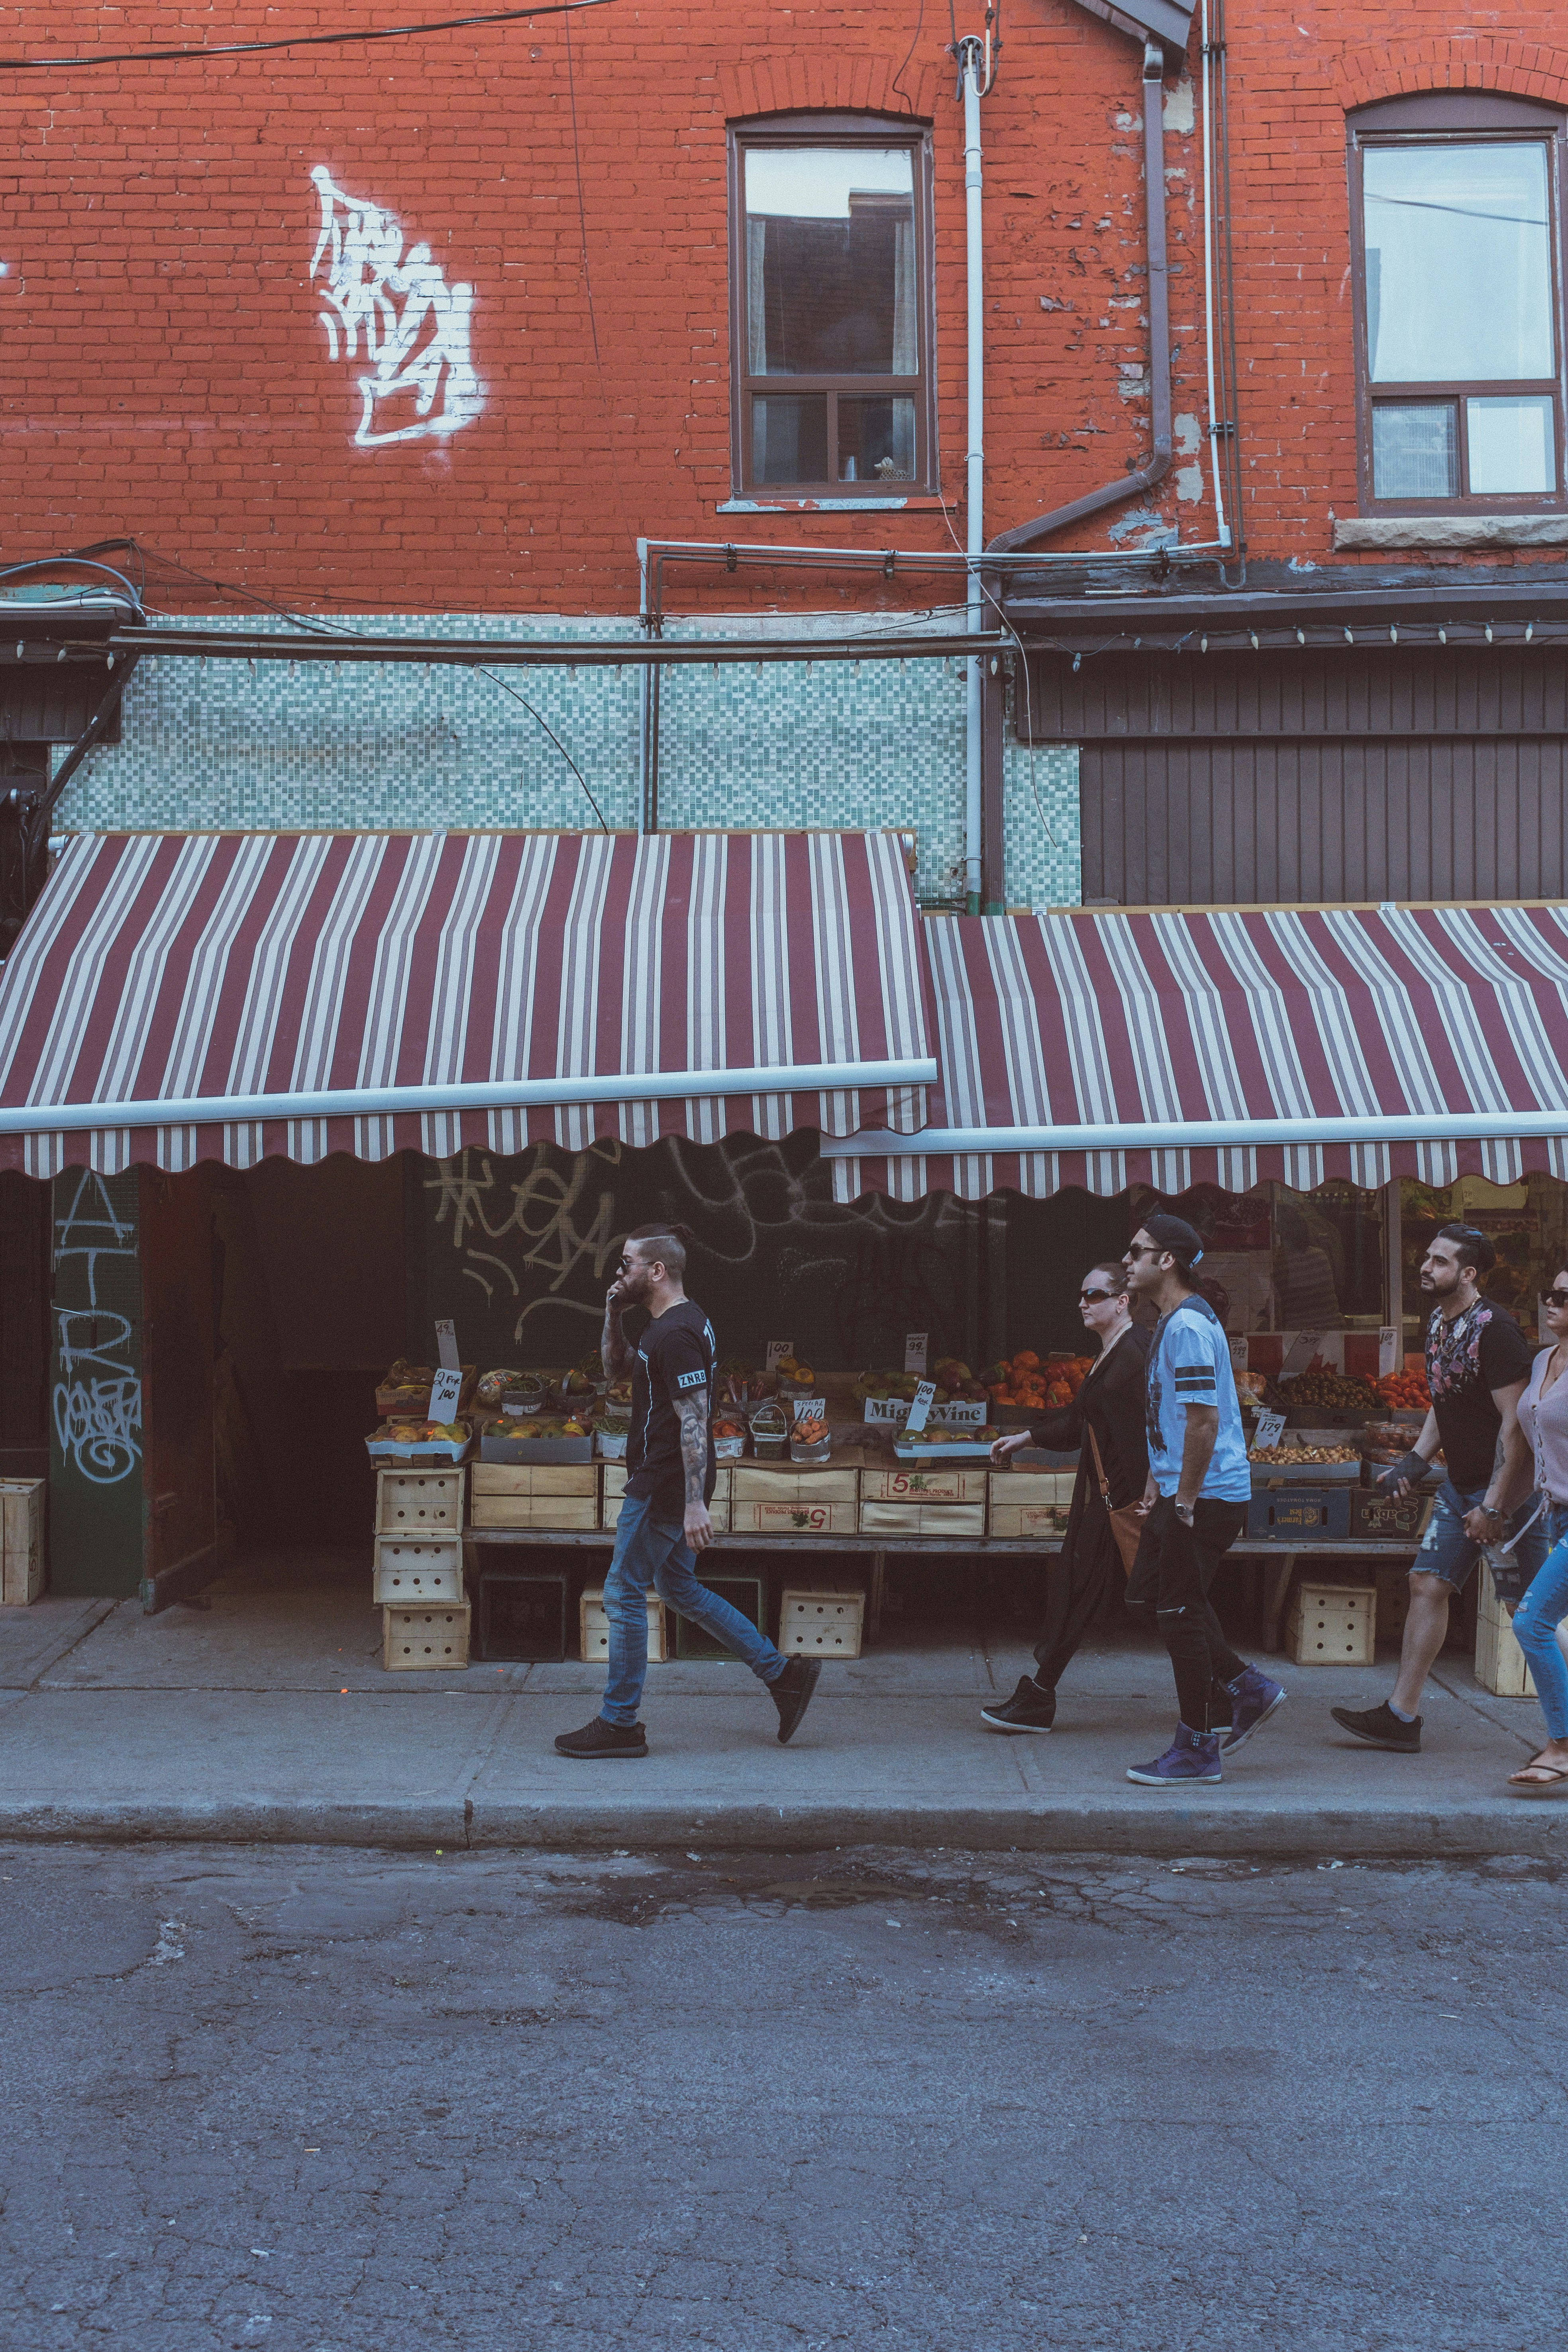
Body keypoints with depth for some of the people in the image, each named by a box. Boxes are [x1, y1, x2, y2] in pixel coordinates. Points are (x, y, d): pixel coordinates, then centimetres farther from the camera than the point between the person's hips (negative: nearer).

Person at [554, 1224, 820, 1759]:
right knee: (679, 1589, 17)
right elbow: (617, 1369, 26)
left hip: (664, 1488, -11)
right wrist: (612, 1316, 9)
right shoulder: (670, 1324, 13)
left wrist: (694, 1505, -28)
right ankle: (783, 1674, 18)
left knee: (624, 1595, -1)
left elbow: (693, 1422, -25)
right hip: (662, 1484, 11)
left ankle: (620, 1724, 8)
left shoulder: (677, 1335, -20)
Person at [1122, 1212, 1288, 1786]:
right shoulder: (1172, 1322, 15)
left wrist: (1185, 1501, -20)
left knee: (1180, 1610, -3)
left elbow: (1204, 1420, -24)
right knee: (1150, 1587, 15)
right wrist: (1158, 1479, 20)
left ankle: (1196, 1750, 7)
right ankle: (1249, 1688, 19)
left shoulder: (1188, 1327, -19)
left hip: (1208, 1494, -10)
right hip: (1183, 1489, 10)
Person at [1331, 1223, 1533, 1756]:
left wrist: (1495, 1505, -23)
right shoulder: (1438, 1322, 9)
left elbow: (1516, 1422, -22)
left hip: (1504, 1486, -9)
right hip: (1460, 1484, 9)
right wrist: (1414, 1461, 10)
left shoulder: (1494, 1329, -19)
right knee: (1428, 1585, 5)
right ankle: (1401, 1716, 8)